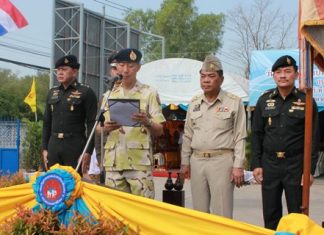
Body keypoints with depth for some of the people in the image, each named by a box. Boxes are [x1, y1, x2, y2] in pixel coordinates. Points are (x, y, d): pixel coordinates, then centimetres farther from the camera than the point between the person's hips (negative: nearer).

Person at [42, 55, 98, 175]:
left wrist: (88, 152, -12)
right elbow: (47, 122, 17)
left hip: (75, 146, -5)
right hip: (53, 145, 5)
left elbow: (92, 124, -7)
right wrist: (45, 148, 10)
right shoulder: (52, 93, 14)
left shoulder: (86, 93, -3)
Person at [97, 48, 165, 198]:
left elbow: (159, 131, 2)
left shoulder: (149, 93, 4)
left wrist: (147, 122, -20)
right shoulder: (110, 94, 14)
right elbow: (99, 128, 16)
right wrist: (107, 128, -7)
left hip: (140, 162, -3)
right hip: (113, 161, 3)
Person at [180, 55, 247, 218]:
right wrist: (185, 162, 14)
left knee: (221, 214, -6)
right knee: (199, 211, 11)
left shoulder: (234, 102, -2)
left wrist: (238, 166, -10)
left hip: (222, 161, -5)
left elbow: (240, 137, -4)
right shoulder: (194, 103, 13)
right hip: (197, 161, 5)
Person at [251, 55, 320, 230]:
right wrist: (256, 164, 3)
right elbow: (257, 134, 10)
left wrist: (310, 169, -8)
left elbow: (313, 138, -2)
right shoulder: (265, 100, 7)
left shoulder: (306, 101, -1)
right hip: (269, 164, 3)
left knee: (297, 214, 2)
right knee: (270, 214, 7)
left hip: (296, 165, -3)